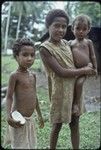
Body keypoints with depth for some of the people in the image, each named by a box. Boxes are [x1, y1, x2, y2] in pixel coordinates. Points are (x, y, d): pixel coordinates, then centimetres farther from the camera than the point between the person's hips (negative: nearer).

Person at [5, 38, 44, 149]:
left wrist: (39, 115, 21)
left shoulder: (33, 75, 8)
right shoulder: (15, 75, -14)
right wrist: (9, 116, -29)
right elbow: (9, 97, -16)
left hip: (29, 119, 8)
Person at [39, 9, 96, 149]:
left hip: (75, 88, 6)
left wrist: (87, 68, 2)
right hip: (61, 91, -6)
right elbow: (60, 72, -20)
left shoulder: (66, 43, 4)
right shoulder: (45, 48, -17)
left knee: (75, 123, 14)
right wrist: (84, 71, -12)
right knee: (57, 125, 9)